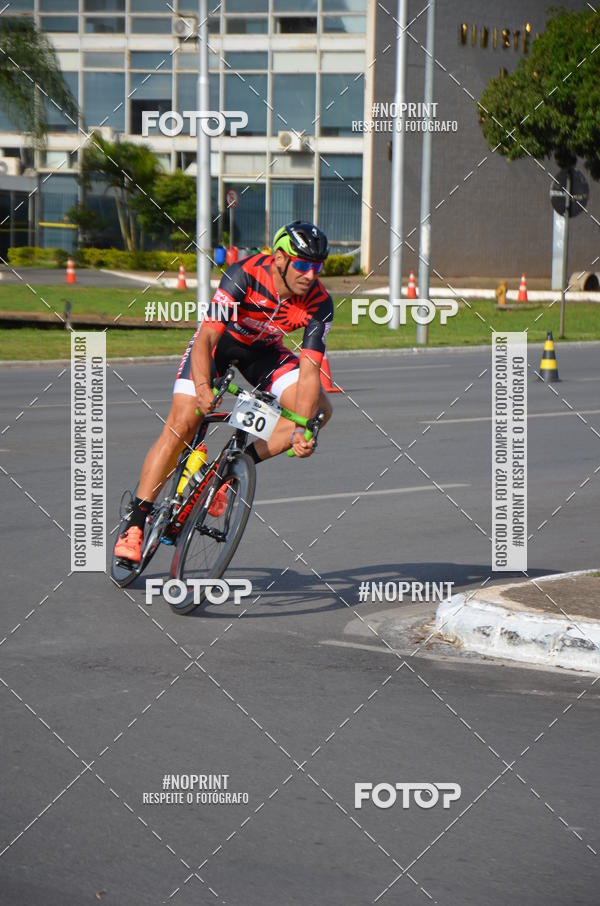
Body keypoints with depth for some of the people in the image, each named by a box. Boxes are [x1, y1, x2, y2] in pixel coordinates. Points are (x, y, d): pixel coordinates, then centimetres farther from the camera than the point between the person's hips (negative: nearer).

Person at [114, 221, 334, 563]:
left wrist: (301, 430, -39)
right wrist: (202, 386, -54)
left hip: (263, 350, 4)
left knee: (320, 410, -17)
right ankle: (135, 525, -10)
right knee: (181, 426, -17)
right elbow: (206, 336, -38)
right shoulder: (245, 274, -34)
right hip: (219, 339, -4)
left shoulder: (319, 302, -25)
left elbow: (309, 370, -27)